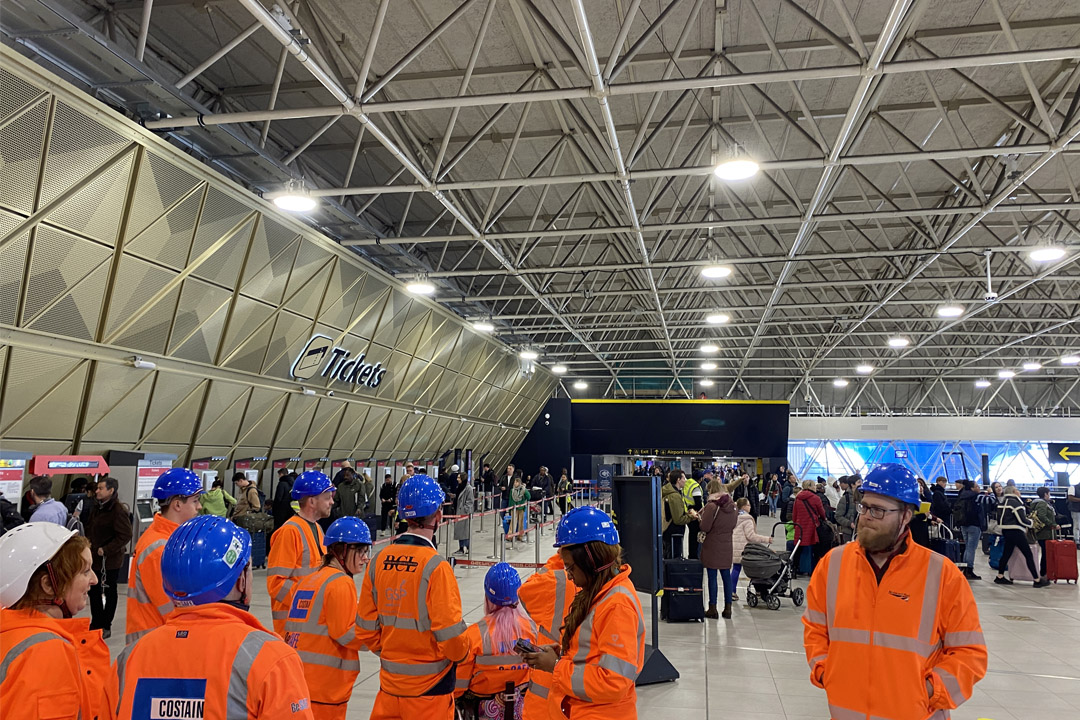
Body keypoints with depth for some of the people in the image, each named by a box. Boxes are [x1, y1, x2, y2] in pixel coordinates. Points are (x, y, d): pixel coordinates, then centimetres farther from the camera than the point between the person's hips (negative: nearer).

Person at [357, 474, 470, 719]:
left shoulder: (379, 560, -4)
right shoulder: (436, 567, -20)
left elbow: (367, 627, 4)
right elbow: (451, 637, -18)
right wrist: (461, 652, 3)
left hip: (390, 682, 5)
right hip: (429, 688, -4)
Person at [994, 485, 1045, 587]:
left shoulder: (1003, 502, 13)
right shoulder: (1015, 503, -13)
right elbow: (1022, 520, -17)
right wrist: (1031, 523, 3)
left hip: (1005, 531, 9)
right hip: (1016, 532, -9)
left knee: (1007, 553, 13)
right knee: (1028, 555, -4)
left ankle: (1000, 577, 14)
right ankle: (1037, 580, -2)